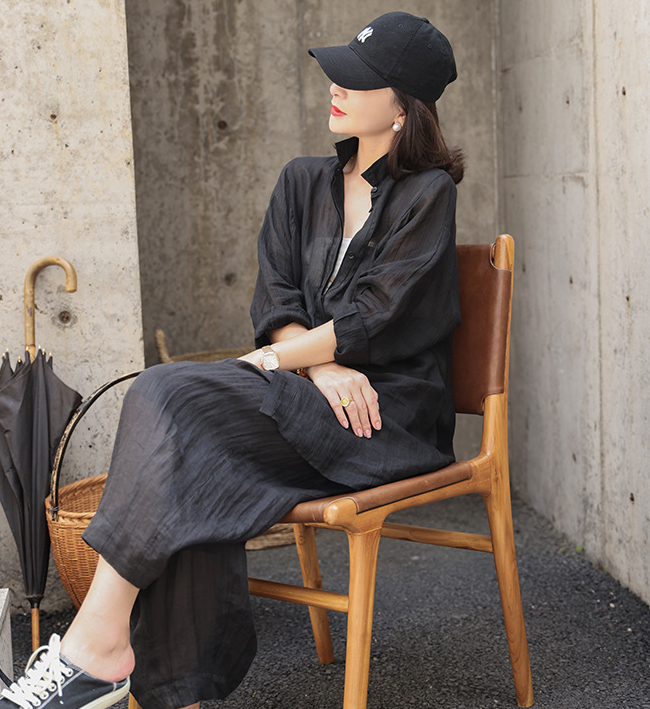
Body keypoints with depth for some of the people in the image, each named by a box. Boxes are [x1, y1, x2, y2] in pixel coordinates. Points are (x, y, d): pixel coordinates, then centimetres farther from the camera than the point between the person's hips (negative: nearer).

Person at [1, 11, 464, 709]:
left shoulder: (427, 194, -1)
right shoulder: (303, 183, 17)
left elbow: (372, 320, -10)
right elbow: (274, 301, 7)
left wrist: (270, 360, -7)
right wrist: (322, 367, -11)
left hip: (388, 413, -5)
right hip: (307, 401, 6)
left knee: (172, 398, -27)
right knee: (195, 474, -28)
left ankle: (98, 638, -26)